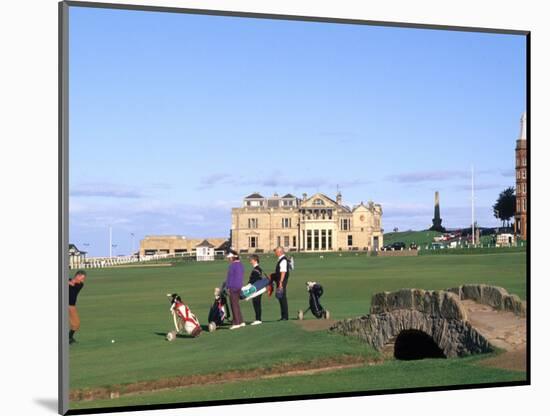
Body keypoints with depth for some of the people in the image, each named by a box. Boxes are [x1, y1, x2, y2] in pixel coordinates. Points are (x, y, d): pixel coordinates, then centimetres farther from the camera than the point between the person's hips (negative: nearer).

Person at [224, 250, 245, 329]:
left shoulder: (232, 266, -14)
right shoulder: (240, 265, 14)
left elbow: (229, 277, -14)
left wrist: (228, 287, -11)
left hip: (233, 287, -9)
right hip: (239, 287, 9)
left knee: (234, 305, -4)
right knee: (236, 305, 16)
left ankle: (236, 323, -3)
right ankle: (241, 321, 18)